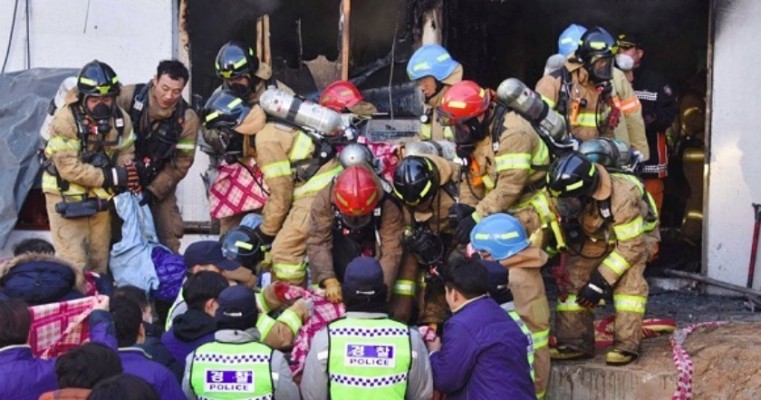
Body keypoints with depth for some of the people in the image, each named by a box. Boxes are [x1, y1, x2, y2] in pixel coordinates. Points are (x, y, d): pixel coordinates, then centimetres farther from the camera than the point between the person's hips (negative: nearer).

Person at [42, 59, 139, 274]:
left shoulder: (121, 119, -2)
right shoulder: (65, 120, -19)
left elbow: (125, 154, 6)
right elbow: (69, 168, -21)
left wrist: (129, 179, -17)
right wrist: (111, 177, -24)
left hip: (100, 197, 5)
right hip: (66, 196, -5)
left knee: (100, 261, 13)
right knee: (73, 264, -9)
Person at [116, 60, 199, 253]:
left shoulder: (187, 119, -17)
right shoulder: (128, 97, -19)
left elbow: (181, 163, -13)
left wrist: (154, 191, -21)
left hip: (158, 183, 0)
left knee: (168, 236, -2)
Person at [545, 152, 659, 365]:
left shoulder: (621, 197, -41)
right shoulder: (566, 198, -26)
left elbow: (631, 245, -33)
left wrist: (601, 281, -33)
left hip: (635, 234, -5)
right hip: (595, 237, 5)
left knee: (628, 279, -26)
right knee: (574, 279, -8)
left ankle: (626, 345, -19)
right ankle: (574, 342, 1)